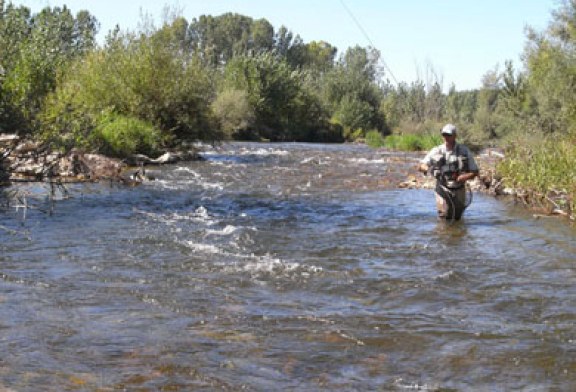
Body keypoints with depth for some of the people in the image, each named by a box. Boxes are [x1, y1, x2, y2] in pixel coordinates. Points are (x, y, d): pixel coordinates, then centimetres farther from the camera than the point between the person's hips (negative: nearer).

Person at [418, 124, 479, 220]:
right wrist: (428, 169, -23)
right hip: (443, 189, -1)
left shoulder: (464, 151, -4)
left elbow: (475, 172, -2)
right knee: (444, 217, -8)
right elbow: (420, 166, 0)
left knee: (457, 218, 12)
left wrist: (463, 177, -21)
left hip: (459, 190, 1)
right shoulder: (437, 151, -3)